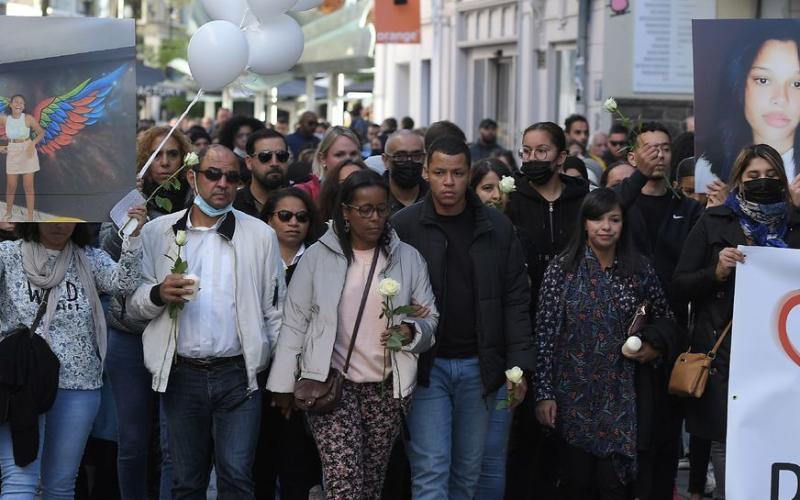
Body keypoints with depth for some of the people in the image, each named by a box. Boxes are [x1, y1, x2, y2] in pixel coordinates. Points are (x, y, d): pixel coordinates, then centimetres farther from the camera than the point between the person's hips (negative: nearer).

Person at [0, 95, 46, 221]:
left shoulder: (28, 118, -12)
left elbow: (41, 132, -3)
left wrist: (33, 144, -18)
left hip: (27, 152, -2)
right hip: (12, 153, 2)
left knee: (28, 186, 2)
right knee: (11, 186, 9)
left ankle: (30, 217, 11)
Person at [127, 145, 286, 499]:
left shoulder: (261, 235, 4)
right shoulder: (158, 233, 5)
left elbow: (275, 311, 5)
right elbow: (132, 305, 7)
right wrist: (158, 295, -15)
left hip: (238, 376, -1)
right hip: (181, 375, 1)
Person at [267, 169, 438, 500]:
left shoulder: (408, 257, 5)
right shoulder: (317, 256, 0)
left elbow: (429, 317, 7)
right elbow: (295, 322, 3)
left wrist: (411, 332, -16)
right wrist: (283, 383, 1)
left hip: (387, 386, 2)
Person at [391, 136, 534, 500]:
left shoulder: (497, 228, 4)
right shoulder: (403, 226, -3)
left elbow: (516, 301, 4)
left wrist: (519, 366, -2)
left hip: (479, 366, 3)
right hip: (426, 365, -3)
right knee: (431, 470, -6)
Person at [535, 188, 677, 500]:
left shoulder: (639, 270, 2)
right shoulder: (562, 269, -4)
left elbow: (663, 319, 16)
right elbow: (545, 334, -4)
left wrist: (654, 345, -5)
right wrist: (544, 392, -8)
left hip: (619, 395, 1)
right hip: (573, 393, -1)